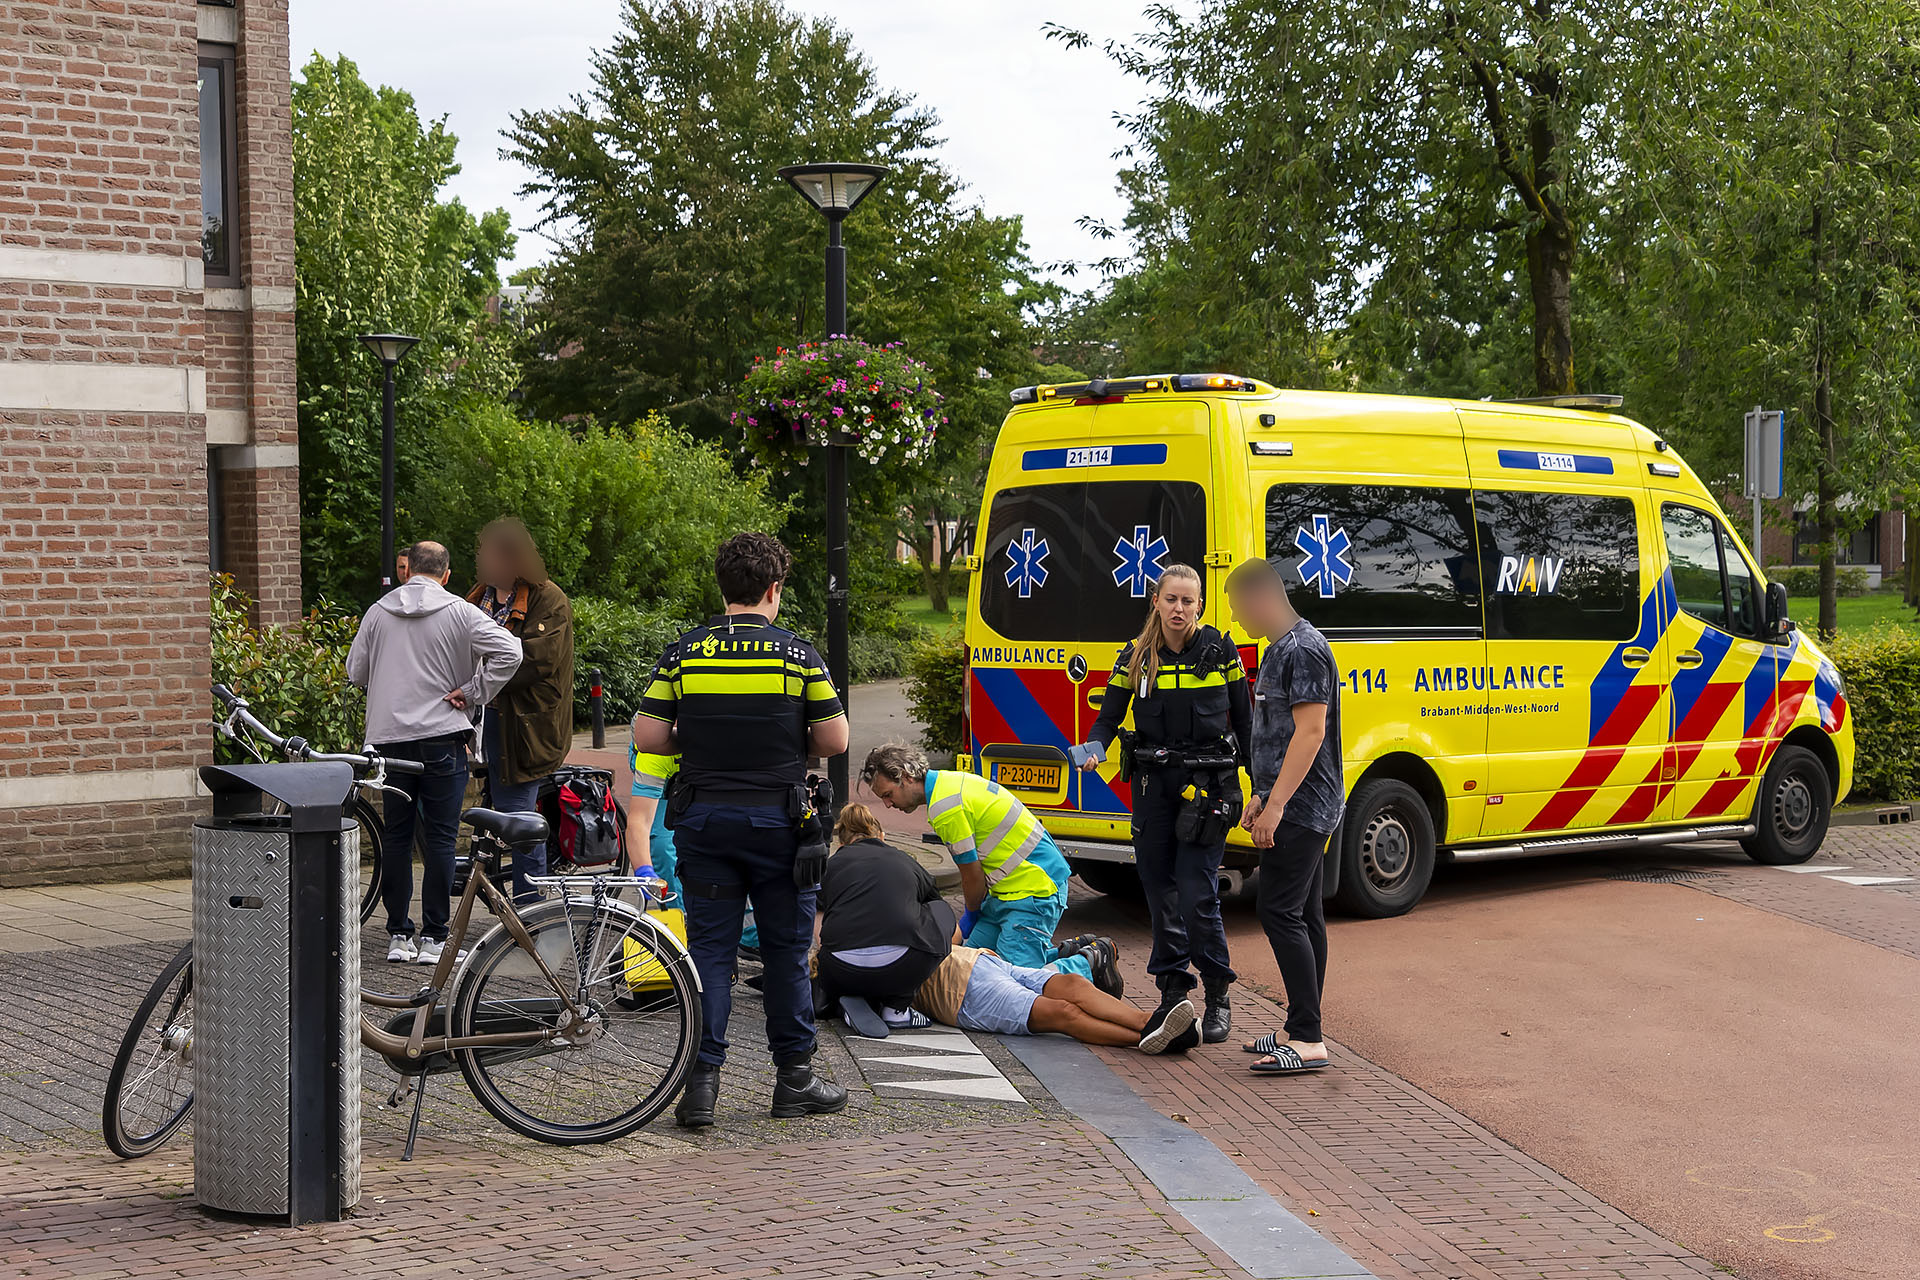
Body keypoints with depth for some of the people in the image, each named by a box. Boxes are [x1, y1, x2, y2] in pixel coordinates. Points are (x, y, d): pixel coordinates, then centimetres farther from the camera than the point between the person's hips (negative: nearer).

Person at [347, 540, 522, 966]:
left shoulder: (378, 612, 6)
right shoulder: (459, 612, -4)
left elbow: (355, 670, 11)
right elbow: (508, 652, -14)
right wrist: (473, 693, -6)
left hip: (389, 737, 3)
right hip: (442, 737, -3)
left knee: (396, 835, 10)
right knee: (440, 837, 1)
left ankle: (398, 936, 13)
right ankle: (433, 939, 1)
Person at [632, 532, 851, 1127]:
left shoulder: (685, 652, 0)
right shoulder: (797, 653, -5)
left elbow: (647, 737, -1)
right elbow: (834, 739, -4)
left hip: (704, 819, 2)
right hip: (778, 822, -2)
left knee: (709, 949, 5)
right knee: (786, 949, 9)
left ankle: (701, 1082, -1)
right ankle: (794, 1078, 15)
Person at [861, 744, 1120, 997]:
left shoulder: (945, 806, -19)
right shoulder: (948, 781, 12)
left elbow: (972, 875, -9)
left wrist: (971, 915, 11)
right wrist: (972, 916, 21)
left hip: (1033, 889, -11)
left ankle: (1091, 963, 0)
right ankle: (1068, 952, 14)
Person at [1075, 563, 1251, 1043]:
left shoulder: (1220, 651, 0)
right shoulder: (1136, 656, 4)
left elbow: (1244, 720, 6)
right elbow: (1109, 717, 4)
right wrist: (1094, 748, -18)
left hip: (1209, 782, -3)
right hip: (1154, 783, 3)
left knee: (1197, 893, -10)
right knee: (1160, 890, 7)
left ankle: (1218, 999, 2)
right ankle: (1172, 993, 18)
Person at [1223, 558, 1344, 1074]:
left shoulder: (1305, 650, -16)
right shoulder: (1279, 650, 16)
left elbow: (1311, 731, -22)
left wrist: (1276, 805, -25)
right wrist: (1261, 797, 25)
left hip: (1303, 809, -11)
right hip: (1298, 810, 11)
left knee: (1281, 913, -13)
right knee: (1304, 915, 12)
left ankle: (1308, 1040, -13)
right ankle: (1302, 1031, 17)